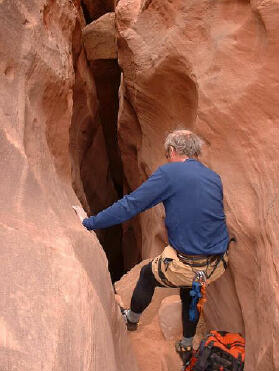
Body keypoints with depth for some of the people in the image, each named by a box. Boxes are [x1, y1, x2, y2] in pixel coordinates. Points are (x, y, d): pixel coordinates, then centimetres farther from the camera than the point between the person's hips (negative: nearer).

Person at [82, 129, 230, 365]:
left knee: (148, 275, 25)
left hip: (186, 267, -6)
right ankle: (187, 347, 50)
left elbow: (130, 205, -14)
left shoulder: (169, 173, -12)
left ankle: (132, 319, 50)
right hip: (217, 266, 6)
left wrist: (90, 223, -5)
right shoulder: (215, 178, 7)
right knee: (191, 292, 35)